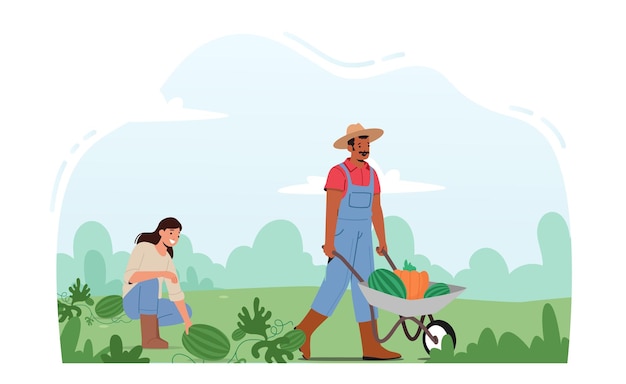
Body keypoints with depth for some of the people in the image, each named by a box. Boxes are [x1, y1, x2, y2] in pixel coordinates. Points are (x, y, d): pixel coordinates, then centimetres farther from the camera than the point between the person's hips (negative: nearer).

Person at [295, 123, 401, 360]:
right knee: (336, 284, -10)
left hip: (362, 237, 7)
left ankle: (371, 347, 1)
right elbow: (331, 209, -17)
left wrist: (382, 242, 11)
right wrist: (328, 242, -22)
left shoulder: (371, 174, 12)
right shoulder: (338, 172, -11)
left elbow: (376, 210, 13)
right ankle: (303, 332, 2)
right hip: (341, 234, -7)